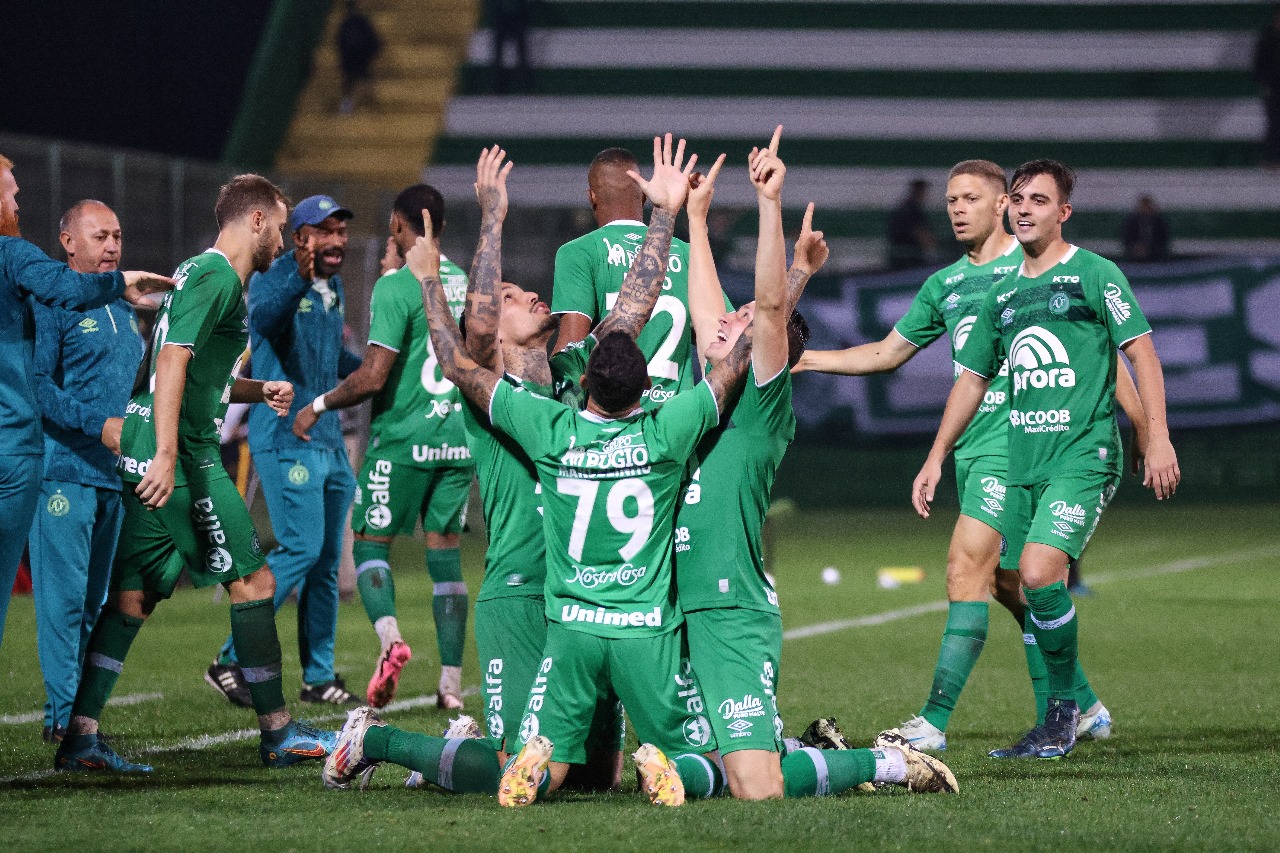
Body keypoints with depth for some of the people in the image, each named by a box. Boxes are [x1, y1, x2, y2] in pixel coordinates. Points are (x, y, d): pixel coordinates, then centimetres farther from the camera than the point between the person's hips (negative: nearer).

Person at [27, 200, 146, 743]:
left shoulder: (124, 309, 19)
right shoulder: (51, 303, -6)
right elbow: (36, 383, -15)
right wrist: (99, 425, -21)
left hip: (115, 474, 8)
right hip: (64, 470, -8)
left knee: (95, 600, 9)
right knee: (64, 596, -10)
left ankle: (83, 713, 13)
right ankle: (62, 715, -9)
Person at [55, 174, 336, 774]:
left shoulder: (201, 272, 21)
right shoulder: (218, 277, -10)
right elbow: (173, 360, -22)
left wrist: (259, 391, 21)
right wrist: (167, 454, -29)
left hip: (144, 453, 10)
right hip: (184, 455, -10)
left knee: (134, 592, 6)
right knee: (253, 582, -1)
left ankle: (81, 736, 1)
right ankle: (277, 733, 6)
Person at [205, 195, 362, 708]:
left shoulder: (334, 289, 15)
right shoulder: (273, 280, -12)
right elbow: (263, 318, -36)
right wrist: (300, 280, -52)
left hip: (329, 440, 9)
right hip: (285, 438, -9)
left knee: (326, 560, 9)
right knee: (302, 549, -15)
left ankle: (319, 676, 16)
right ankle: (232, 661, -8)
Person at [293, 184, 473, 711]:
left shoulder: (396, 286, -12)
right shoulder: (469, 284, 9)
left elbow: (374, 376, -16)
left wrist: (319, 405, -3)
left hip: (404, 437, -5)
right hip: (459, 438, 5)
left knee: (370, 543, 6)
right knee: (445, 552, 9)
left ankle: (390, 637, -20)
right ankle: (451, 681, 5)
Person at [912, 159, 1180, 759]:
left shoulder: (1094, 275, -1)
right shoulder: (1003, 296, 17)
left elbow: (1140, 351, -4)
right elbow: (972, 379, 24)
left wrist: (1157, 437, -13)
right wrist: (936, 457, 22)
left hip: (1083, 455, -7)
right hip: (1022, 462, 7)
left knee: (1039, 572, -23)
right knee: (1030, 596, 4)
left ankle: (1064, 710, -8)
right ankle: (1060, 725, 15)